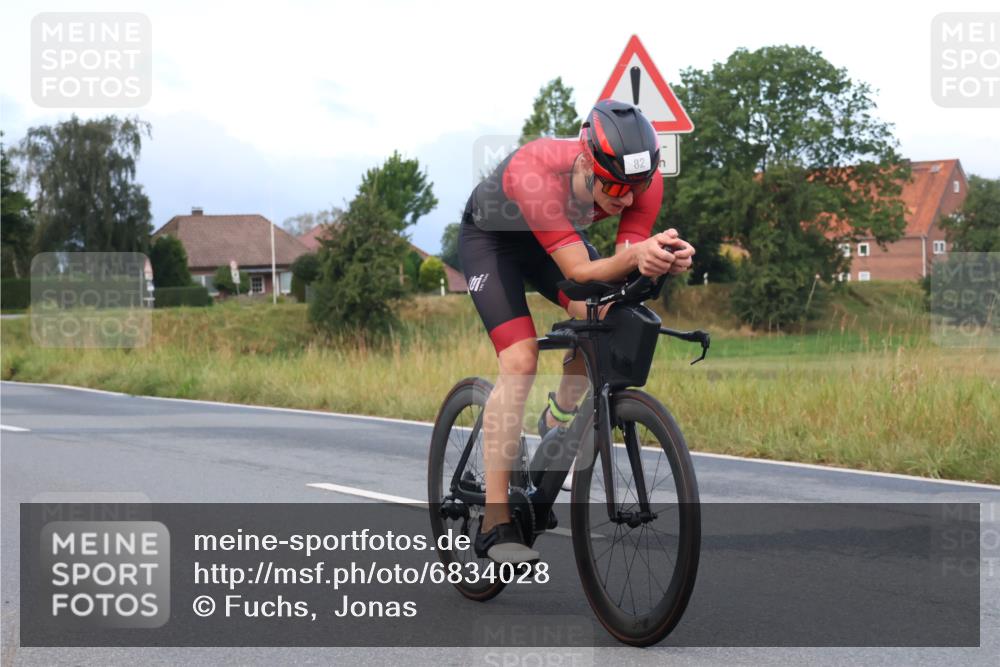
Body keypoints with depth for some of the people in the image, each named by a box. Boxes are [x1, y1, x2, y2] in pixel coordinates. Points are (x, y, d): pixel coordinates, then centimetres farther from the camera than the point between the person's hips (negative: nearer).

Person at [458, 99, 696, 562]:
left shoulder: (644, 183, -29)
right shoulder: (535, 171, -43)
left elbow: (621, 274, -29)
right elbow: (578, 271, -44)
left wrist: (661, 260, -51)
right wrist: (635, 255, -62)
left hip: (557, 236, 5)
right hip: (490, 236, -5)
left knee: (601, 317, -22)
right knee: (520, 360, -21)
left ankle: (559, 418, 11)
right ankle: (494, 524, -19)